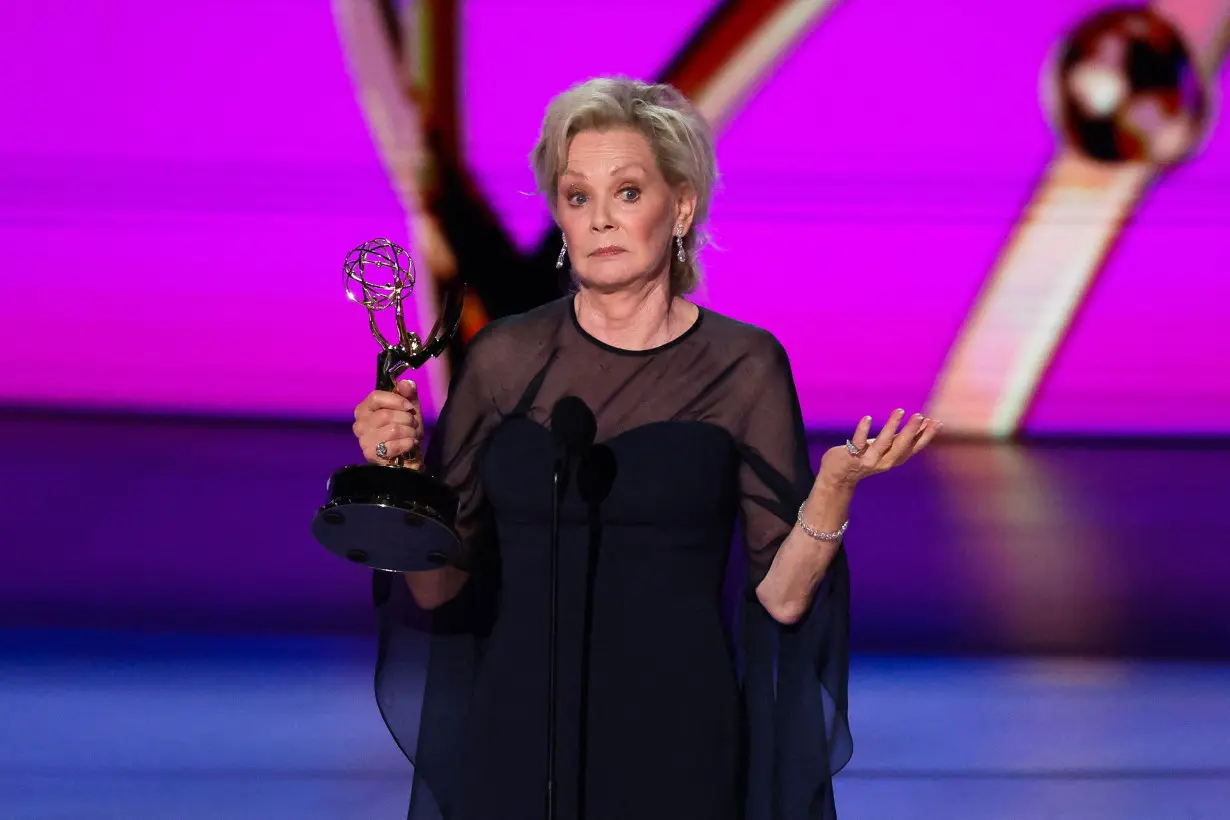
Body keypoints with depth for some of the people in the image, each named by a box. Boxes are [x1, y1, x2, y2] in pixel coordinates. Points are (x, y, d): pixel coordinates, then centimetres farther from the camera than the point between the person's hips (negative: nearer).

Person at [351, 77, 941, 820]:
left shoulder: (743, 366, -2)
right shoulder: (504, 359, 2)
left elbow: (781, 594, -4)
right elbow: (438, 585, 3)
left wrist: (835, 485, -19)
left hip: (674, 744, -1)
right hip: (517, 738, 2)